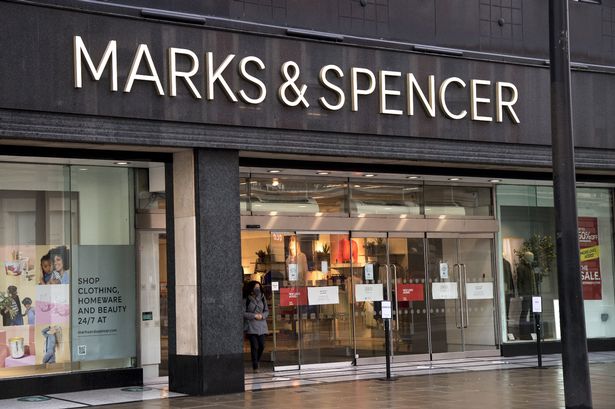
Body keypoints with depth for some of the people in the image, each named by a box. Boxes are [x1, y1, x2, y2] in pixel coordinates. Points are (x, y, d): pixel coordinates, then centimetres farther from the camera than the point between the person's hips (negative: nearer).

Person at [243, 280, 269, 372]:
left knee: (262, 345, 0)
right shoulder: (246, 300, -5)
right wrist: (254, 315, -13)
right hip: (251, 326, -4)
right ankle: (255, 367, -1)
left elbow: (266, 311, 13)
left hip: (261, 325, 4)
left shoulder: (262, 298, 8)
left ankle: (257, 362, 25)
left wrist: (262, 315, -8)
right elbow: (243, 313, -7)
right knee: (254, 346, -9)